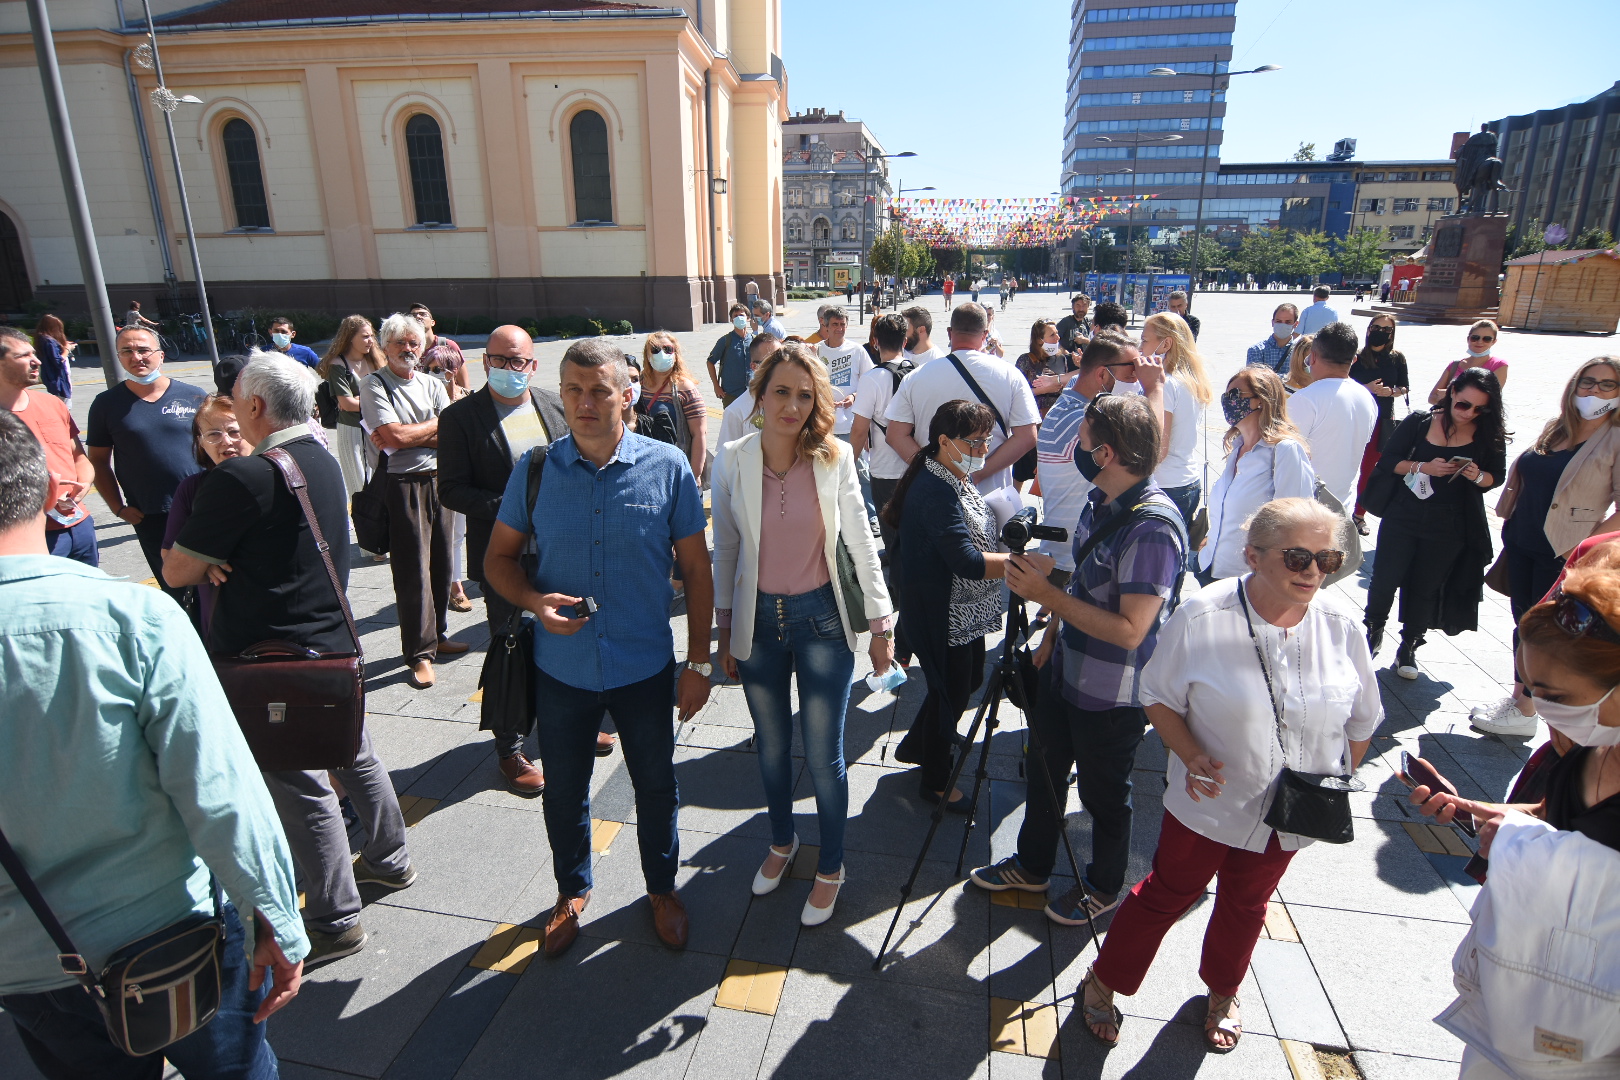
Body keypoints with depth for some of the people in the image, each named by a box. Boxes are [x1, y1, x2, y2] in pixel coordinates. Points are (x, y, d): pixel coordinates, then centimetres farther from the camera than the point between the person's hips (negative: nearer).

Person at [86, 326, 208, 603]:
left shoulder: (194, 396, 2)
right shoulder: (106, 403, 3)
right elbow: (98, 460, 8)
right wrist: (117, 507, -1)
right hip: (150, 519, 0)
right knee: (175, 591, 8)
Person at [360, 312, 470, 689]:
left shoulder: (433, 384, 14)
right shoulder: (374, 384, -1)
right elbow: (395, 435, -13)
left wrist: (407, 435, -9)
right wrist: (434, 425, -1)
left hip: (439, 480, 5)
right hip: (403, 485, -5)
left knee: (441, 563, 11)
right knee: (412, 569, -3)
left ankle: (438, 636, 26)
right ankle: (420, 654, 4)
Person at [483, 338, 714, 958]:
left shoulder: (667, 468, -10)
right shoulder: (534, 469, -6)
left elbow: (696, 569, -4)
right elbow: (498, 557, 3)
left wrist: (699, 662, -4)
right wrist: (533, 600, -19)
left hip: (645, 669, -1)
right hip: (561, 669, 2)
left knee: (655, 785, 18)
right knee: (563, 790, 19)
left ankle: (662, 887, 45)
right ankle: (572, 889, 48)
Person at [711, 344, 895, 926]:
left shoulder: (835, 458, -11)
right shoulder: (733, 462, -8)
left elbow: (861, 543, -4)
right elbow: (725, 550, 1)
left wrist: (881, 622, -2)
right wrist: (723, 628, 4)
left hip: (821, 619, -2)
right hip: (757, 620, 2)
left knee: (823, 757, 7)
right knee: (772, 747, 20)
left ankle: (830, 868, 32)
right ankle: (782, 842, 46)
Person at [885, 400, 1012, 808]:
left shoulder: (957, 479, 6)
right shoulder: (936, 491, -27)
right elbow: (967, 561, -32)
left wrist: (1010, 537, 3)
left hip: (965, 612, 10)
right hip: (942, 617, -10)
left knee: (968, 681, 23)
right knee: (950, 692, 7)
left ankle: (915, 746, 44)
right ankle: (935, 782, 31)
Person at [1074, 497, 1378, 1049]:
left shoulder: (1340, 623, -12)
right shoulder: (1202, 617, -23)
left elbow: (1361, 719, 3)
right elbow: (1158, 696, -11)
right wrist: (1189, 754, -24)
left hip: (1292, 814, 4)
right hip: (1209, 800, -3)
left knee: (1246, 903, 26)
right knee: (1167, 894, 13)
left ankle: (1223, 992, 54)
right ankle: (1103, 982, 38)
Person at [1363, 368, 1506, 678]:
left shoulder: (1490, 435, -1)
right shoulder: (1419, 423, -5)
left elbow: (1497, 476, 6)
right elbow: (1387, 461, -4)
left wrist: (1478, 476, -16)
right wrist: (1423, 467, -20)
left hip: (1449, 527, 1)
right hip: (1403, 517, -1)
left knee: (1426, 588, 10)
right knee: (1385, 579, 0)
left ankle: (1409, 646, 28)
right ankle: (1373, 633, 26)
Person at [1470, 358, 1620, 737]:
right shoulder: (1555, 429, 8)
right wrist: (1511, 527, 10)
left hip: (1563, 556, -6)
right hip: (1522, 544, 6)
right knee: (1523, 621, 14)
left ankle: (1525, 713, 16)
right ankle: (1517, 696, 28)